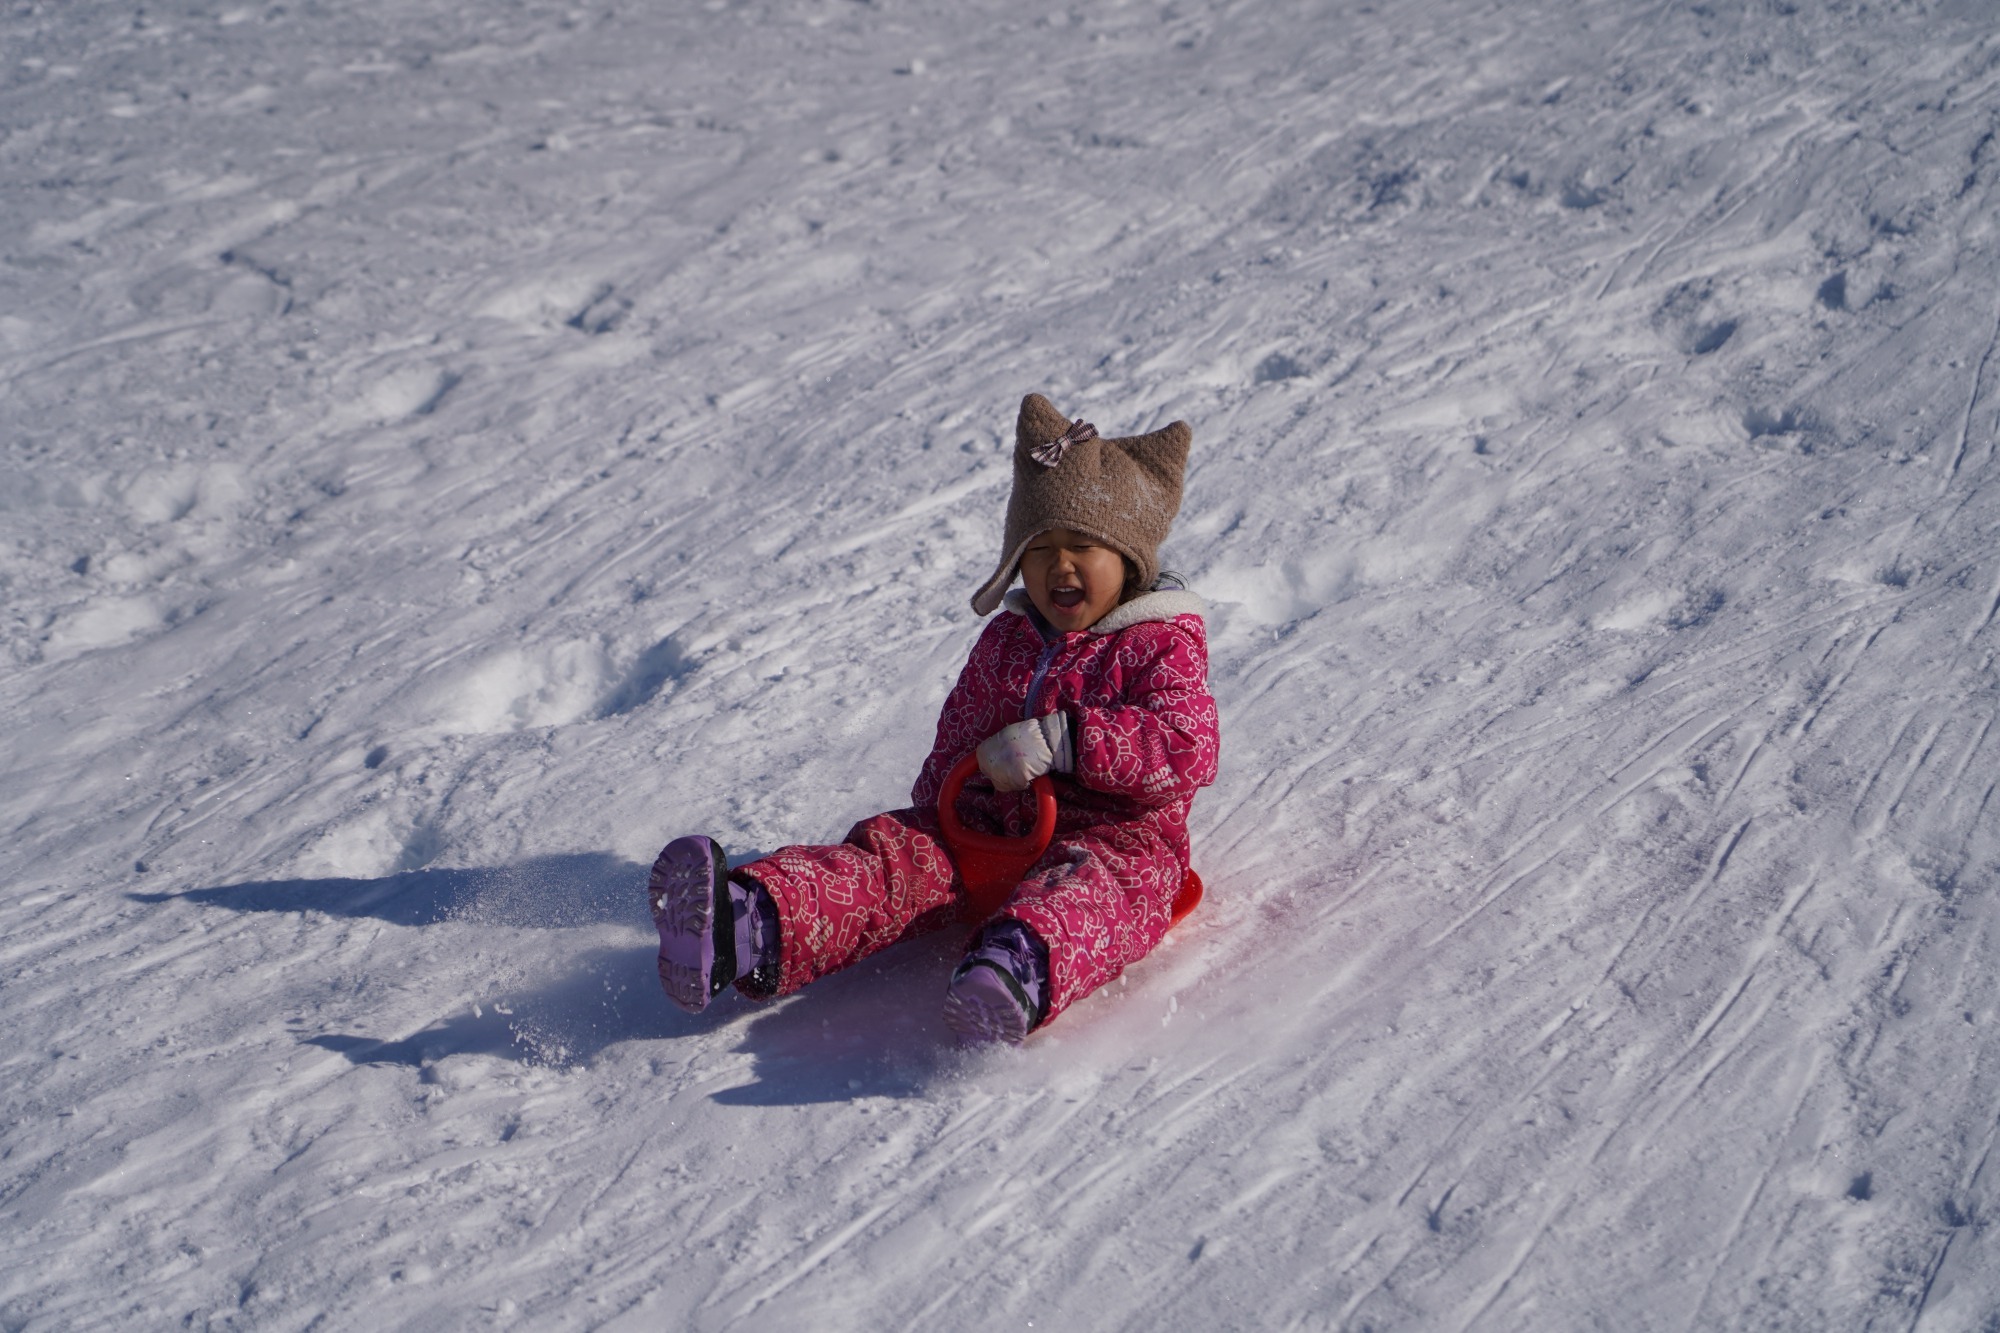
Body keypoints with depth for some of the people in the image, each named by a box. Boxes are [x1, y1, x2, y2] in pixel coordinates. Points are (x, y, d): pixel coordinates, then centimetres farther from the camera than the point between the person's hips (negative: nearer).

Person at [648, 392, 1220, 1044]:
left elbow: (1188, 750, -18)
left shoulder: (1162, 645, -1)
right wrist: (935, 812, 12)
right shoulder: (1004, 640, 17)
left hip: (1113, 834, -6)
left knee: (1080, 886, -40)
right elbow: (958, 740, 27)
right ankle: (748, 928, -42)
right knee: (893, 848, -18)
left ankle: (1022, 970, -74)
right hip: (991, 824, 6)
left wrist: (1061, 739, -24)